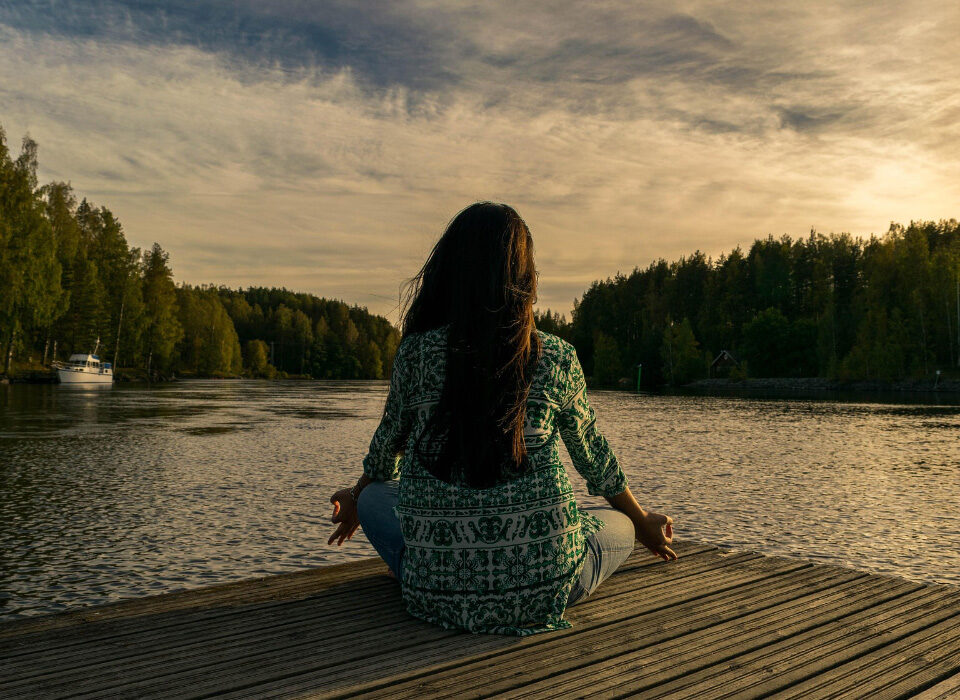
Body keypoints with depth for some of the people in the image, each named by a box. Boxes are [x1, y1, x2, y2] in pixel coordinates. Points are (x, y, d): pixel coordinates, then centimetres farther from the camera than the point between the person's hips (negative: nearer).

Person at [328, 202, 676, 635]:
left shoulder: (415, 353, -4)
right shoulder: (557, 359, -4)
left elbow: (387, 448, 12)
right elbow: (593, 457, 11)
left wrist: (355, 501, 36)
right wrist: (643, 524, 32)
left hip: (438, 592, 1)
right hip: (541, 588, 0)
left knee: (374, 496, 27)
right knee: (618, 525, 29)